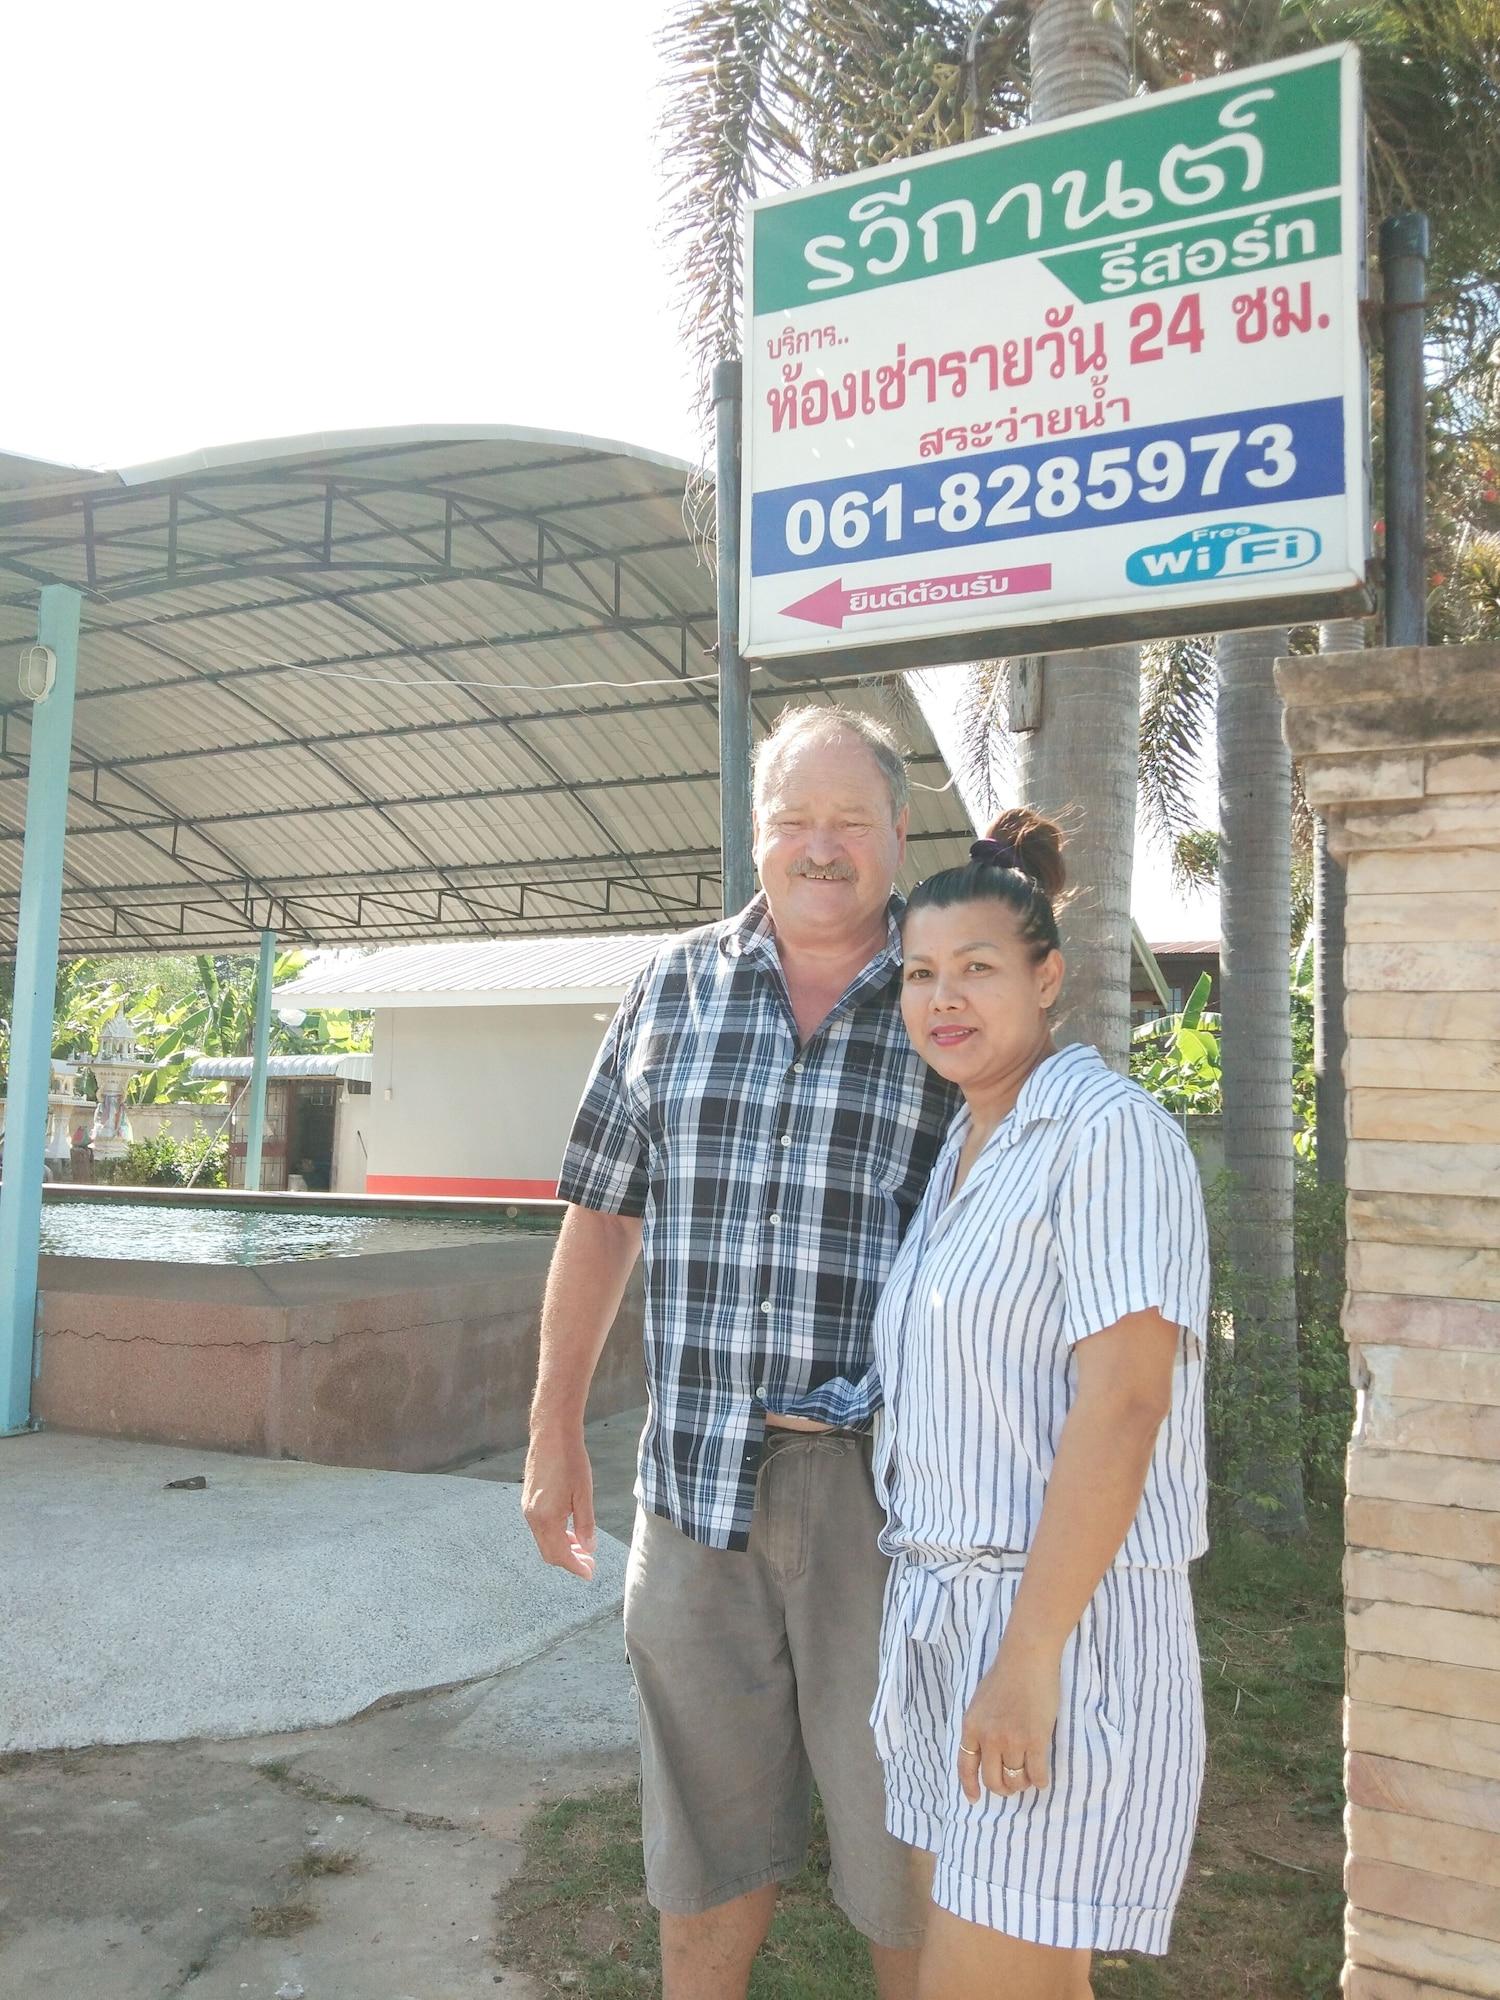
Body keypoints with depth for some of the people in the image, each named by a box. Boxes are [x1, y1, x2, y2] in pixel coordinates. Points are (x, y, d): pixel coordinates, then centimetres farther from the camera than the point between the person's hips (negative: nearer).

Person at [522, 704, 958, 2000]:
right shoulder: (676, 988, 5)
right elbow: (601, 1212, 9)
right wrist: (555, 1434, 8)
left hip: (880, 1480, -2)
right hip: (696, 1468, 2)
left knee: (898, 1819, 12)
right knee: (709, 1816, 18)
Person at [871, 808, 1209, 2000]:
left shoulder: (1110, 1132, -13)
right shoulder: (963, 1160, 13)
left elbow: (1122, 1408, -20)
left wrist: (1028, 1656, -22)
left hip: (1069, 1625, -8)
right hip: (943, 1616, 8)